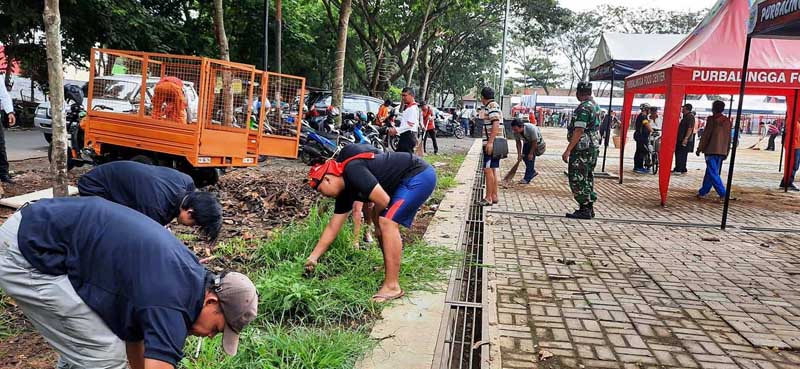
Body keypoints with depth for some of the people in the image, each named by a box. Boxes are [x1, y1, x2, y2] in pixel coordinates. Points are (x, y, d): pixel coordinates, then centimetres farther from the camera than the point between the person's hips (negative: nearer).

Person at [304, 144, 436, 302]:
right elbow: (332, 227, 13)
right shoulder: (345, 190, 8)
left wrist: (376, 218, -4)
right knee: (383, 222, 14)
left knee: (387, 222, -16)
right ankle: (389, 268, 27)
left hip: (419, 176, -10)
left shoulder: (352, 169, -21)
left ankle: (392, 286, -13)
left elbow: (383, 200, -26)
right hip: (405, 182, 10)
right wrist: (313, 257, 12)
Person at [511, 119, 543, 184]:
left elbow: (534, 142, -29)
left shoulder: (531, 129, -41)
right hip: (527, 142, 6)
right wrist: (519, 154, -13)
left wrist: (531, 153, -22)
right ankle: (533, 172, 24)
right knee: (524, 157, 3)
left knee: (530, 158, -12)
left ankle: (527, 179, -8)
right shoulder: (516, 132, -25)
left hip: (536, 141, -6)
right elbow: (518, 142, -9)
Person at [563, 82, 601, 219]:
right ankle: (589, 208, 21)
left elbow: (579, 131, -23)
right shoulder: (595, 106, 14)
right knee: (587, 178, 15)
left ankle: (584, 210, -3)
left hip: (582, 149, -10)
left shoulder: (584, 108, -17)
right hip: (593, 147, 10)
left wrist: (568, 150, -23)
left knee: (577, 179, -5)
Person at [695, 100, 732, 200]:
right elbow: (729, 138, 14)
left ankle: (723, 194, -15)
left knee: (713, 173, -7)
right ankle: (703, 192, 22)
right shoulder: (728, 121, 12)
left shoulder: (712, 119, -7)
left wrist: (699, 149, -4)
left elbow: (706, 135, -10)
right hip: (722, 152, 7)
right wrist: (726, 152, 20)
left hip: (711, 150, -7)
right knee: (710, 172, 14)